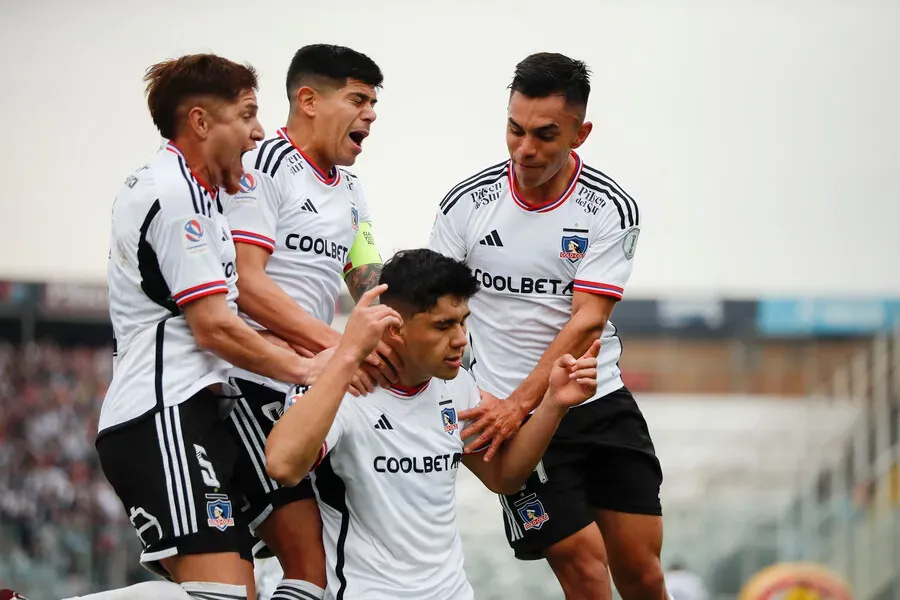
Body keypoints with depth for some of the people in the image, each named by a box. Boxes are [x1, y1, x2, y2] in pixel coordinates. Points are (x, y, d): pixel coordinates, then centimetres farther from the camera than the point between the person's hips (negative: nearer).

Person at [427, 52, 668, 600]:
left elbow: (586, 322, -15)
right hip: (510, 414, -1)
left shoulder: (611, 209, -7)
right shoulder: (467, 204, -4)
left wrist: (518, 404, -26)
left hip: (602, 405, 1)